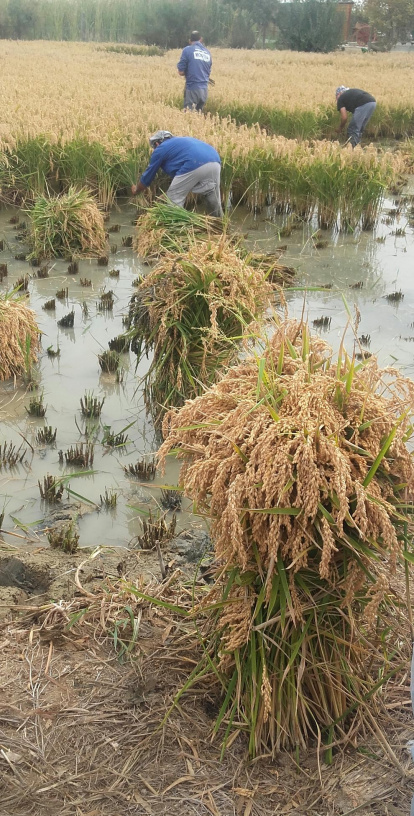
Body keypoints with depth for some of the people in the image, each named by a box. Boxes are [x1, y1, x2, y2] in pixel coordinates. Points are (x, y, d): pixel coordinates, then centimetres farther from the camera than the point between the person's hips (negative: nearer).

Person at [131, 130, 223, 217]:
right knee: (214, 200, 21)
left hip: (194, 165, -7)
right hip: (215, 162, 7)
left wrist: (136, 190, 47)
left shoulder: (161, 149, 21)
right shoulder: (182, 141, 40)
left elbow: (148, 175, 31)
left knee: (174, 200, 8)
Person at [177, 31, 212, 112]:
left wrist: (189, 72, 14)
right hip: (204, 89, 5)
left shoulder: (187, 50, -3)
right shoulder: (207, 52, 13)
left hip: (192, 88, -5)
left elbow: (181, 72, -5)